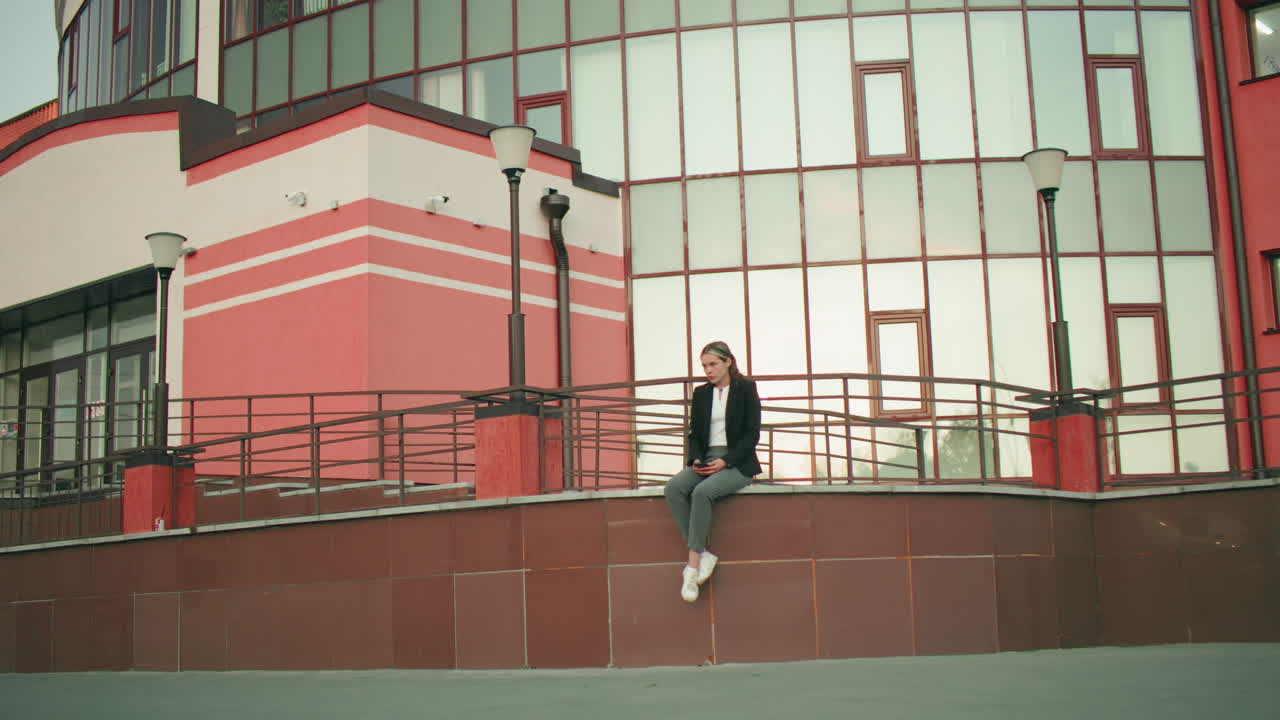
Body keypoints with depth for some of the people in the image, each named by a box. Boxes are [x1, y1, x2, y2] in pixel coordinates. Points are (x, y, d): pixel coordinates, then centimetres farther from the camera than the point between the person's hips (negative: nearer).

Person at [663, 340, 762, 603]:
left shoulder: (746, 389, 3)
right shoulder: (701, 394, 16)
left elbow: (752, 434, -3)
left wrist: (725, 461, -15)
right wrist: (695, 459, -4)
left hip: (737, 463, -5)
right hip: (706, 460, 5)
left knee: (702, 492, -34)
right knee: (674, 487, -27)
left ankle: (693, 565, -29)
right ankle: (702, 554, -27)